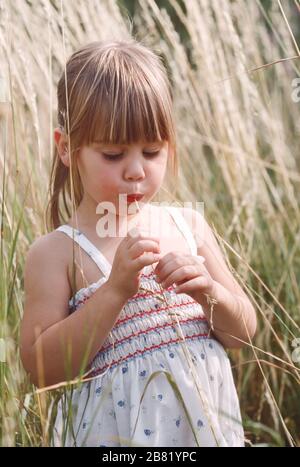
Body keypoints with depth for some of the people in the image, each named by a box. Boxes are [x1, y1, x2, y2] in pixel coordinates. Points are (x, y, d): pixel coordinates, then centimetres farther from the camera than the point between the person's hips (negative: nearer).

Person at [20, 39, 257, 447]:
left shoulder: (189, 226, 0)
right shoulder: (56, 252, -11)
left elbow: (244, 332, 4)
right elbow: (41, 368, -18)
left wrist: (210, 293, -16)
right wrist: (115, 290, -24)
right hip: (116, 430, -3)